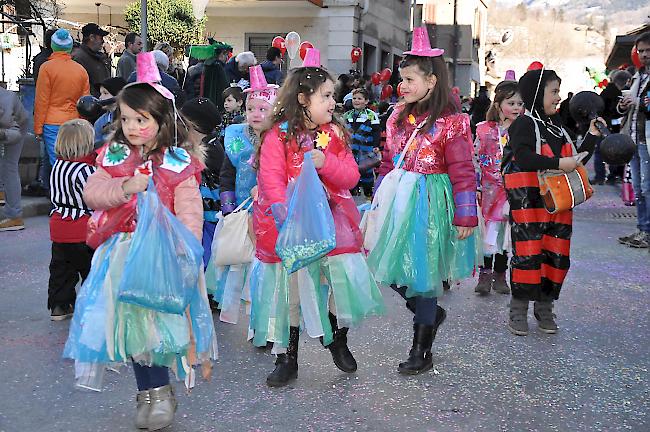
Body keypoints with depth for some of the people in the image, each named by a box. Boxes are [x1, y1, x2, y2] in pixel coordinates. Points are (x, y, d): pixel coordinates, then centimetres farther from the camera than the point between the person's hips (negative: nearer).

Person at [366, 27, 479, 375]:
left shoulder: (450, 123, -12)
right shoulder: (400, 116, 8)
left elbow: (463, 173, -12)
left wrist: (465, 217, -14)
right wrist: (381, 197, 17)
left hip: (430, 202, -7)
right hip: (400, 199, 7)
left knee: (420, 272, 0)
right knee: (394, 268, 7)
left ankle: (421, 352, 14)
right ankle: (431, 314, 35)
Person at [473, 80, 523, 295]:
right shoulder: (486, 130, -1)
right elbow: (476, 160, 3)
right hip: (493, 188, -1)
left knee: (508, 233, 7)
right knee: (492, 229, -1)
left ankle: (500, 274, 19)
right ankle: (486, 273, 10)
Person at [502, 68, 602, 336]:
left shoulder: (557, 126, 18)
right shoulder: (525, 123, -6)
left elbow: (574, 159, 24)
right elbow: (523, 158, -21)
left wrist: (592, 135, 17)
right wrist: (558, 163, -22)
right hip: (529, 201, -7)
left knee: (556, 254, 7)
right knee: (528, 254, -6)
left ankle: (545, 309, 20)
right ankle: (518, 311, 7)